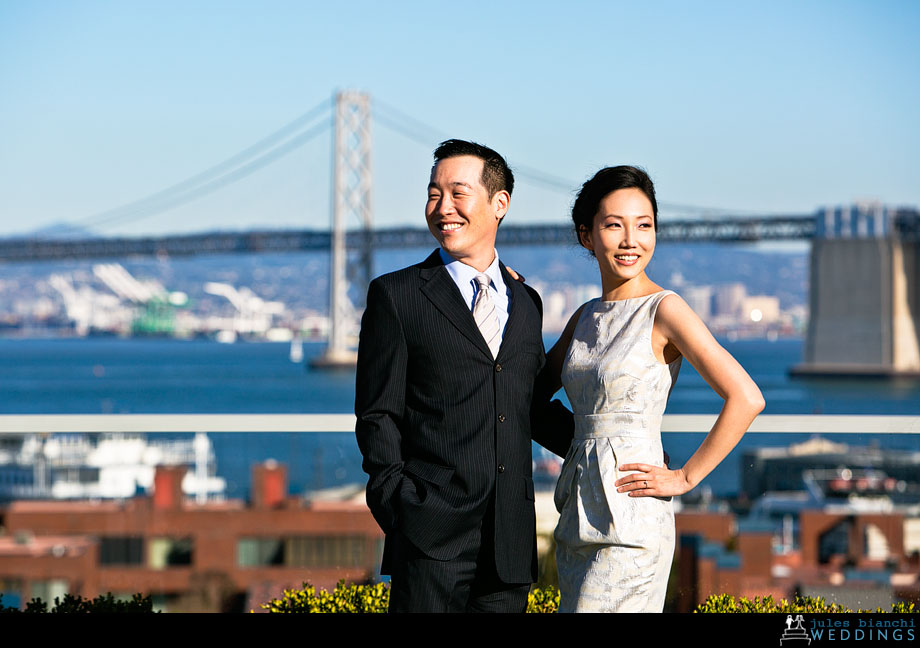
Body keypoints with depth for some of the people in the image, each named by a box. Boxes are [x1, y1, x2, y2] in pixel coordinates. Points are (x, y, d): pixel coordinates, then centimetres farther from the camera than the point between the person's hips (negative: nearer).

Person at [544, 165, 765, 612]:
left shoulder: (664, 311, -9)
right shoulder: (586, 318, 12)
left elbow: (746, 398, -16)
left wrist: (685, 477, -12)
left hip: (631, 521, -8)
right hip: (579, 518, 8)